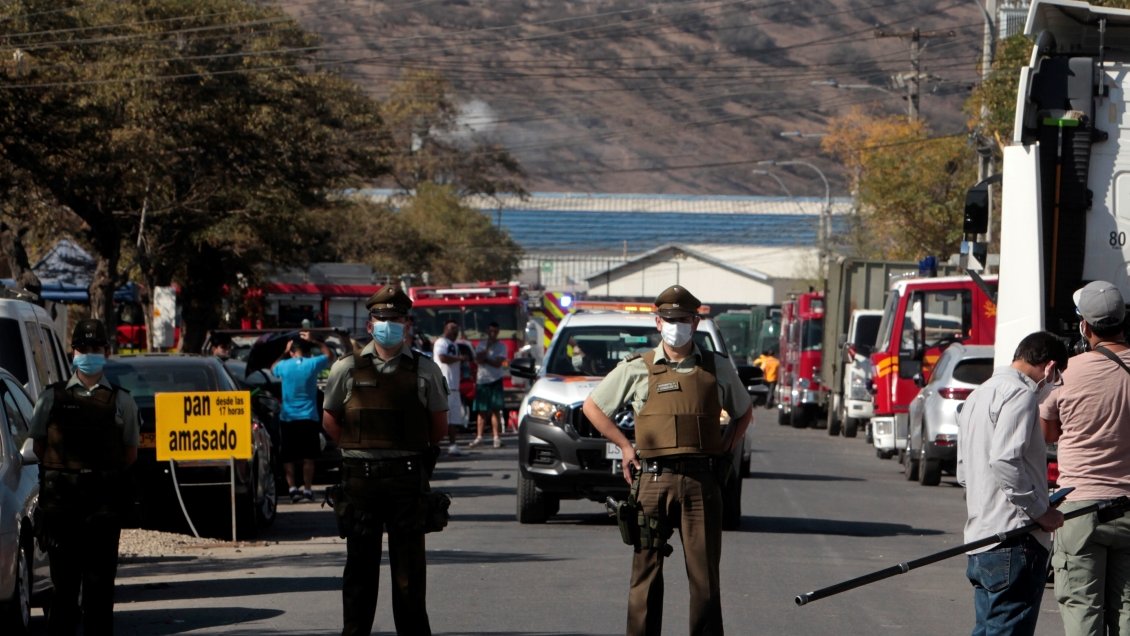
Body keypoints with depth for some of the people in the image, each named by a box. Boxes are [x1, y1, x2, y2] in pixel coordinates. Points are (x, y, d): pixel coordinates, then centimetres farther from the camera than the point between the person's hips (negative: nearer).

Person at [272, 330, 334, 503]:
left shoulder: (284, 365, -2)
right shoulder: (312, 364, -7)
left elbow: (273, 369, 24)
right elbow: (330, 356, 14)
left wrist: (285, 353, 28)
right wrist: (317, 341, 21)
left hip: (287, 418, 1)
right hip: (308, 418, -1)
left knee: (287, 458, 6)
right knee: (308, 457, 7)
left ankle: (292, 488, -5)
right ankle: (307, 489, 4)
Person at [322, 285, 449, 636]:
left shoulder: (425, 370, 3)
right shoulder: (346, 370, 4)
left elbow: (439, 426, 12)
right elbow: (330, 420, 13)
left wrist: (417, 453, 9)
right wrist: (356, 448, 8)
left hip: (408, 478, -1)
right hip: (359, 477, 1)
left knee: (409, 564, 1)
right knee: (360, 562, 5)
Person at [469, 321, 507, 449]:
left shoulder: (501, 347, 2)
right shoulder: (481, 345, 10)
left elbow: (498, 363, -9)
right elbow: (478, 359, -6)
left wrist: (485, 359, -6)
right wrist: (487, 348, -13)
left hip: (495, 381, -2)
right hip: (482, 381, 2)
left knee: (495, 410, -5)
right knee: (482, 411, 4)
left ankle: (496, 438, -3)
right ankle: (479, 437, 8)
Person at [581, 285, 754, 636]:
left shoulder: (718, 368, 11)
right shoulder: (637, 369, 8)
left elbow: (744, 412, 26)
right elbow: (592, 406, 18)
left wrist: (724, 450, 12)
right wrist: (625, 446, 9)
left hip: (702, 483, 0)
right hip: (653, 479, 0)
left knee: (704, 573, -1)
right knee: (646, 570, 0)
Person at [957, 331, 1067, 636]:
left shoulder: (979, 395, 22)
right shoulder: (1020, 393, -10)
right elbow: (1005, 460, -23)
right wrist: (1040, 511, -14)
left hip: (979, 539, 10)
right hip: (1015, 541, -10)